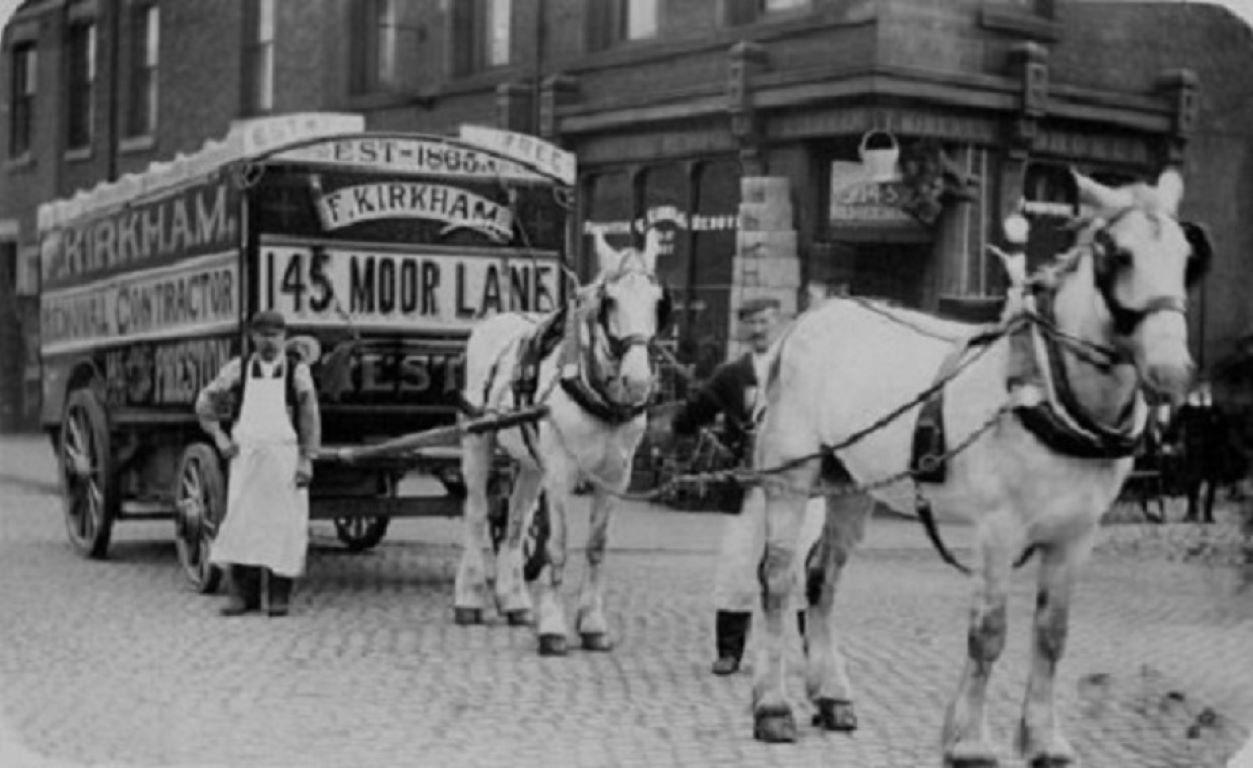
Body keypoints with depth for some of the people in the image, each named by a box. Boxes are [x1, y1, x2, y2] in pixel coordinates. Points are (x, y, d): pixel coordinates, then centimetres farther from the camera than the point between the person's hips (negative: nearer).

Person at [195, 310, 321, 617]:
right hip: (246, 456, 2)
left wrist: (307, 460, -8)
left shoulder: (297, 371, 1)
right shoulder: (238, 369, 7)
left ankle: (279, 596, 7)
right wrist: (219, 437, 5)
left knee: (283, 525, -1)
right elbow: (206, 401, 15)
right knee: (241, 522, -1)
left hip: (285, 458, -2)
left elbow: (310, 416, -1)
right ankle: (244, 594, 6)